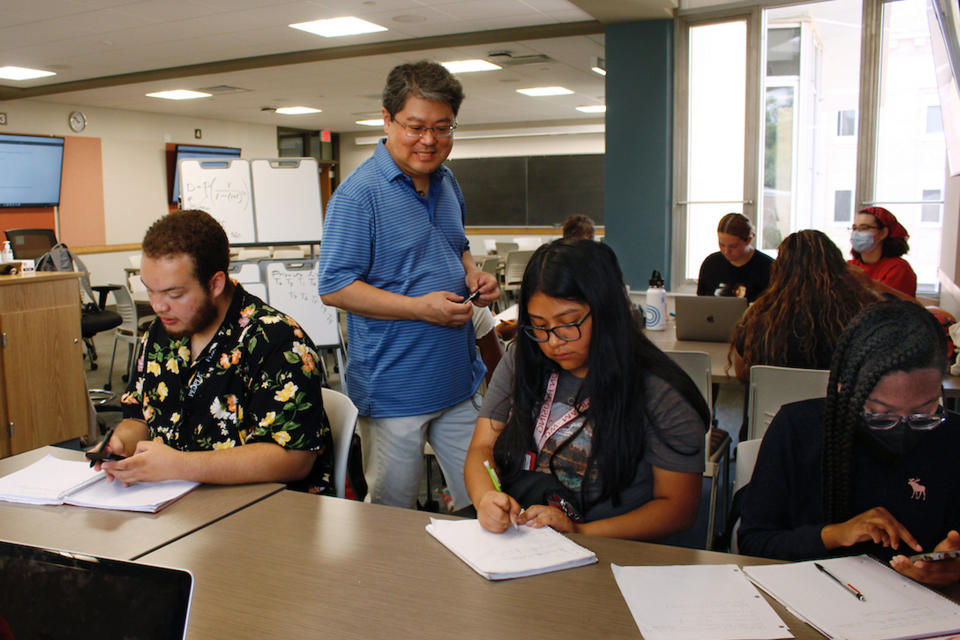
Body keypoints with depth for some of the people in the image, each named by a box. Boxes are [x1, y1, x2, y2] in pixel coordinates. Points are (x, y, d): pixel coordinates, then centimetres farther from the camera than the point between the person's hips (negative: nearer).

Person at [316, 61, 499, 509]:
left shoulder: (447, 184, 10)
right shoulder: (358, 194, -14)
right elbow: (335, 288, -16)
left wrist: (473, 276, 2)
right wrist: (421, 307, -21)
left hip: (457, 379, 7)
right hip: (394, 385, -6)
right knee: (392, 517, 9)